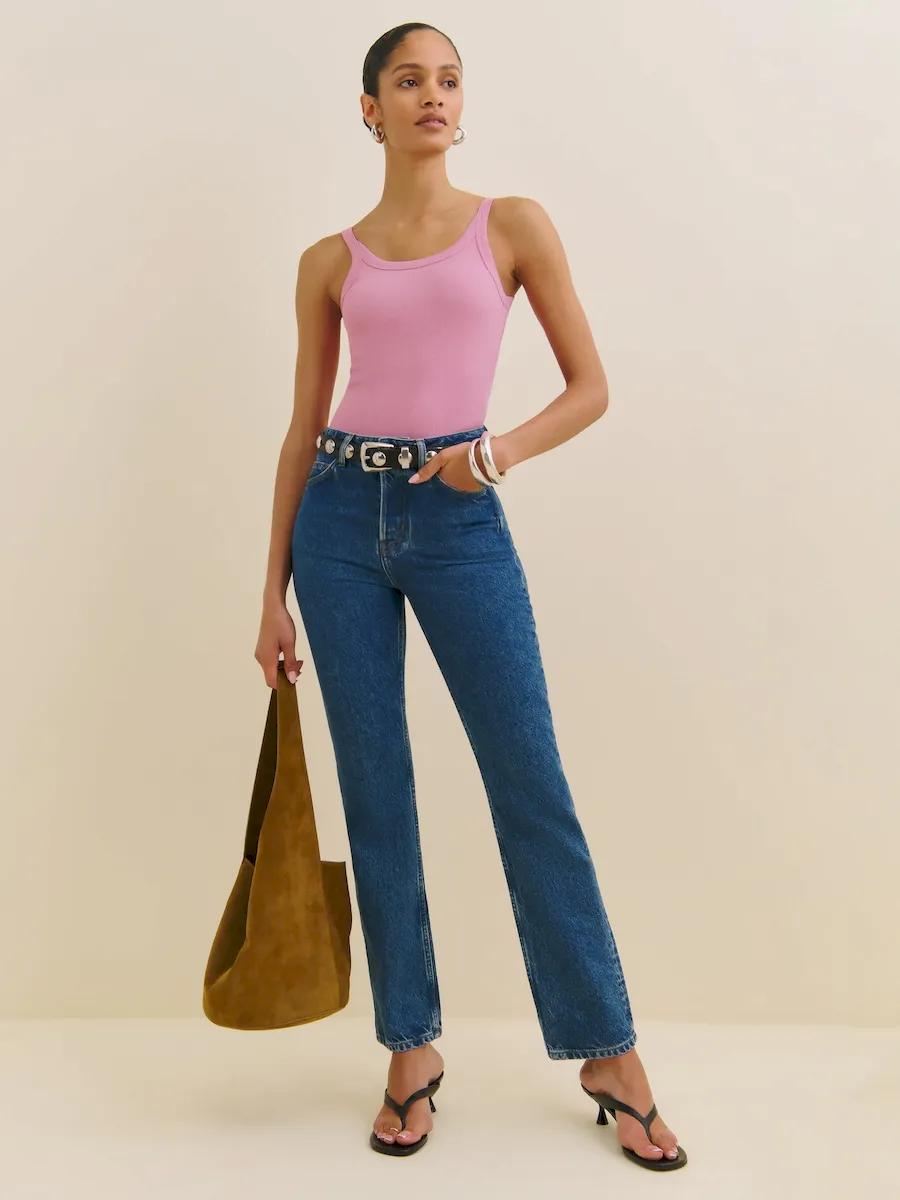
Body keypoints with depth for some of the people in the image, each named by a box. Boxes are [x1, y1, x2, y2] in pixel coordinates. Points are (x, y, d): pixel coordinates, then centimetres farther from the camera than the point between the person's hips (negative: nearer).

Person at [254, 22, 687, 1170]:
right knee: (375, 788, 6)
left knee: (529, 784, 0)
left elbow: (590, 385, 5)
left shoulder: (513, 225, 5)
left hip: (458, 519, -2)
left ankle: (607, 1050, 16)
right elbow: (302, 430, 11)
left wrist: (504, 448, -15)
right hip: (341, 517, 3)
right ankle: (411, 1048, 22)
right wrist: (274, 593, 10)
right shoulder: (330, 262, 10)